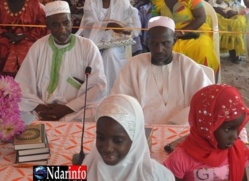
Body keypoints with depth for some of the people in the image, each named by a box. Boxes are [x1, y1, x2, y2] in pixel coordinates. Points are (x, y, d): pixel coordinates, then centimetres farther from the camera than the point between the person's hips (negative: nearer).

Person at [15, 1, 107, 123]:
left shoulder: (88, 47, 0)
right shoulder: (38, 47, 7)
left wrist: (67, 109, -13)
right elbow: (22, 85, 4)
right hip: (44, 111, 2)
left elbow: (98, 86, -6)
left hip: (77, 111, -1)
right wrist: (38, 107, -14)